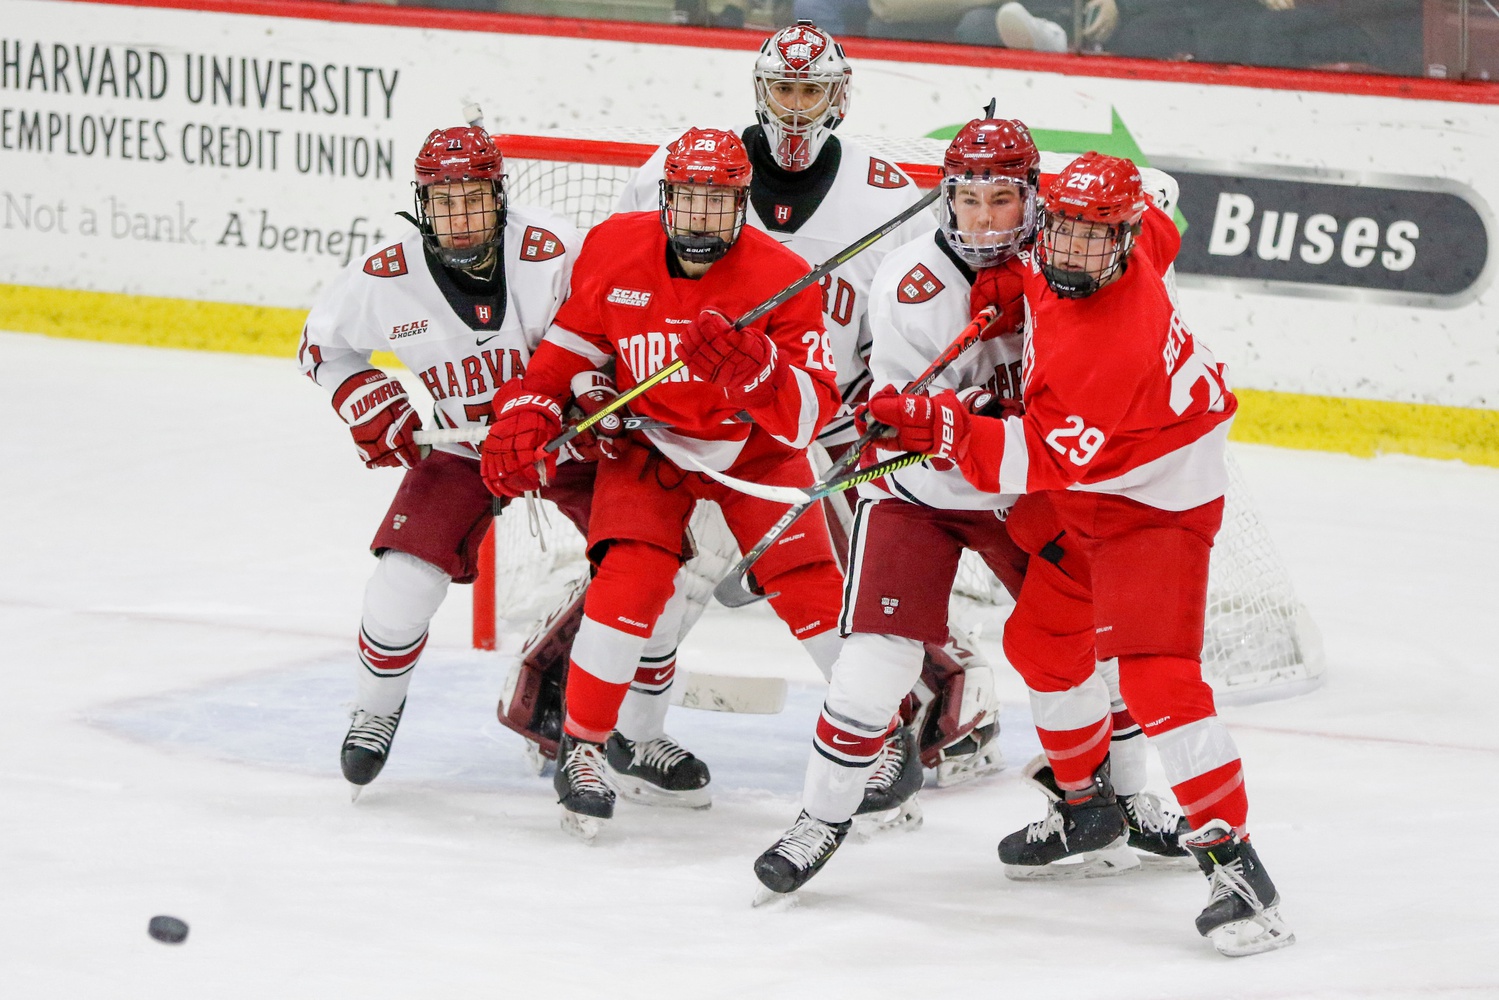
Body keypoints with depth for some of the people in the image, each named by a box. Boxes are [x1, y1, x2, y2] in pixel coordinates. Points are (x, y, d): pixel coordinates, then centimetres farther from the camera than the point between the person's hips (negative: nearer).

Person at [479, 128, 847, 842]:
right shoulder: (613, 250, -15)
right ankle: (581, 747, -5)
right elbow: (567, 347, 2)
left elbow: (811, 414, -28)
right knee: (631, 578, -20)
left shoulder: (781, 277, -22)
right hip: (649, 443, 1)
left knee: (808, 586, -12)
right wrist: (526, 417, -11)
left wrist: (750, 366, -45)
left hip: (755, 448, -1)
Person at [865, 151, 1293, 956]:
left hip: (1157, 499, -10)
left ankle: (1233, 860, -22)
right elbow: (1161, 233, 11)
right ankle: (1087, 804, 41)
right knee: (1041, 641, 20)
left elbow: (1039, 462, -32)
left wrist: (941, 427, -36)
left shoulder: (1110, 350, -36)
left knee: (1157, 674, -22)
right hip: (1080, 502, 10)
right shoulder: (1049, 264, -12)